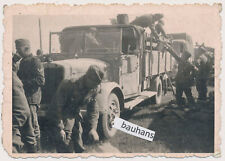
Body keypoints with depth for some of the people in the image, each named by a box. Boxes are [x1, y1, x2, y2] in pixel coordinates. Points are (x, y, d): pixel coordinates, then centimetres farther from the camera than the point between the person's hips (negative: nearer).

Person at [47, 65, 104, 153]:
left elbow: (93, 109, 3)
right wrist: (59, 128, -26)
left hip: (75, 115, 6)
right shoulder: (68, 85, -28)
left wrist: (92, 128, -7)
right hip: (61, 117, -6)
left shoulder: (94, 89, -9)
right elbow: (57, 107, -24)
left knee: (79, 148, 12)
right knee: (66, 149, -9)